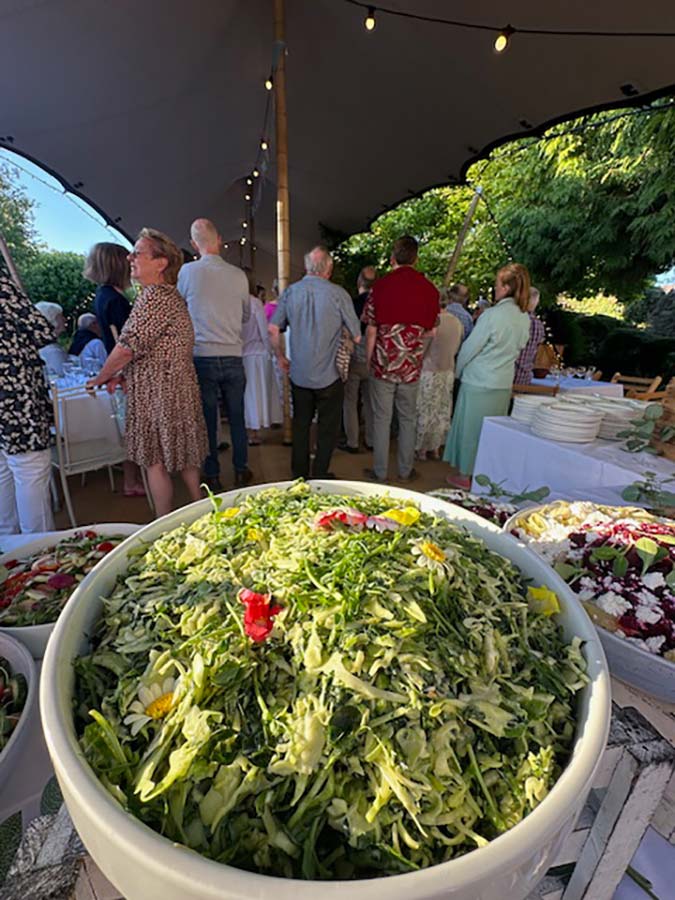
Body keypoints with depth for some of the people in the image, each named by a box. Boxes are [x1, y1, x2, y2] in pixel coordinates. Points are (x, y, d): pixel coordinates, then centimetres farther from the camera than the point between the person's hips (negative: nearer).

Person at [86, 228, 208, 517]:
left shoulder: (155, 294, -17)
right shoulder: (169, 294, 16)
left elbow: (128, 346, -18)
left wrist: (100, 378, -3)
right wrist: (120, 375, 11)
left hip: (159, 393, -10)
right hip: (176, 387, 10)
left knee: (156, 461, 1)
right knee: (182, 455, 17)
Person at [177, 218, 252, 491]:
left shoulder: (187, 272, -3)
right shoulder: (239, 275, 1)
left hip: (202, 357, -1)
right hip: (233, 356, 2)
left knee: (207, 418, 7)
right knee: (237, 416, 11)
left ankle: (212, 475, 17)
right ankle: (241, 470, 21)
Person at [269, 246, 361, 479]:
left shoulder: (290, 292, 2)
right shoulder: (338, 294, -8)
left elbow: (273, 330, 1)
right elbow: (356, 337, -7)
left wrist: (280, 358, 14)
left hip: (298, 374, 4)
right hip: (328, 375, -3)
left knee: (300, 425, 16)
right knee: (327, 428, 10)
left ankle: (299, 475, 26)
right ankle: (320, 476, 18)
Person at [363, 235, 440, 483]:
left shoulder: (380, 286, -4)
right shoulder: (429, 289, 2)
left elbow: (371, 331, -4)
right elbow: (431, 332, 6)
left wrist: (368, 361, 6)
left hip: (383, 364, -2)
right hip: (412, 366, 2)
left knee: (381, 419, 6)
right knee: (408, 419, 13)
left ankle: (380, 472, 15)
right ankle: (405, 471, 22)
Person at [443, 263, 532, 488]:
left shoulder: (492, 315, -17)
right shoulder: (525, 319, 4)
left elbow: (469, 347, -11)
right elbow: (517, 350, 13)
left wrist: (458, 370, 4)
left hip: (478, 383, -6)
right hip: (504, 384, 6)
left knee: (470, 428, 6)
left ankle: (465, 476, 16)